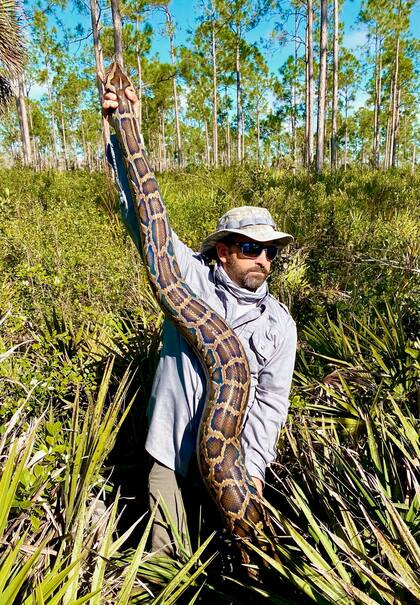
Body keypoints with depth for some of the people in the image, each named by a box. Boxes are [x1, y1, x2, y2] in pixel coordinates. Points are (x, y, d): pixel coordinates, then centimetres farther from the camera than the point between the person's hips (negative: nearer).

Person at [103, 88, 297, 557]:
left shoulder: (278, 323, -1)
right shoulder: (189, 276, -5)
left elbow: (272, 399, -1)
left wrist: (254, 465, -10)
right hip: (173, 447, 0)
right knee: (165, 553, 10)